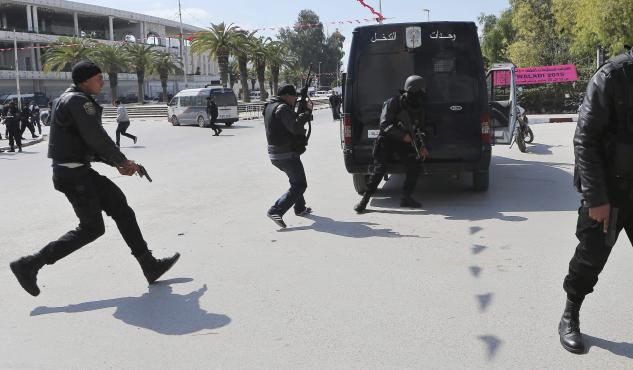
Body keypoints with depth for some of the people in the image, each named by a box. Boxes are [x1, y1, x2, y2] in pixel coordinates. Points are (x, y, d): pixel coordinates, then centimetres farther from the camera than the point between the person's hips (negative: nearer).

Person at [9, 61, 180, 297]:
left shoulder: (69, 100, 18)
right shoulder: (78, 101, -14)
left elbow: (88, 141, 19)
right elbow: (97, 138, -19)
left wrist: (116, 163, 12)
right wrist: (123, 161, -6)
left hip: (79, 171, 10)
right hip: (73, 174, -10)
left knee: (121, 209, 8)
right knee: (92, 228, -4)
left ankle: (150, 267, 11)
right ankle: (29, 266, 1)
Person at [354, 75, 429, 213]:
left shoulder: (419, 109, 4)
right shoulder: (393, 103, -15)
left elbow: (420, 129, 16)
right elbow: (385, 125, -21)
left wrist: (422, 146, 1)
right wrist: (403, 135, -27)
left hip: (404, 142, 6)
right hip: (387, 140, -6)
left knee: (414, 167, -5)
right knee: (379, 170, -15)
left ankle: (406, 198, 8)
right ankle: (364, 200, -7)